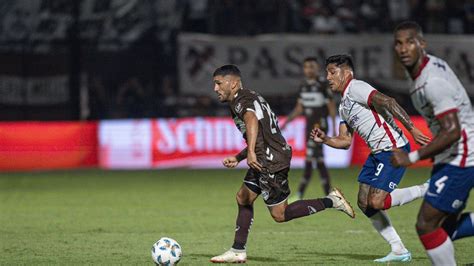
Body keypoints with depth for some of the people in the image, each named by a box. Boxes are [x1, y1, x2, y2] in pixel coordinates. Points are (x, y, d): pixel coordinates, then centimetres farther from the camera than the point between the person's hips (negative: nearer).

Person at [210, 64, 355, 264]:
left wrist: (251, 152, -47)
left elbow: (252, 120, -35)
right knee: (243, 198, 15)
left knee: (280, 214, -4)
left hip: (272, 161, -10)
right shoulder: (249, 98, 21)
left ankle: (331, 201, -3)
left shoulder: (241, 101, -11)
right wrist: (237, 158, 28)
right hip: (265, 160, 10)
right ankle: (238, 251, 18)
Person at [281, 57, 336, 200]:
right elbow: (299, 108, 17)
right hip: (309, 124, 7)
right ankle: (328, 195, 13)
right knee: (319, 160, 8)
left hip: (320, 124, -7)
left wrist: (334, 128, -9)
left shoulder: (323, 84, -10)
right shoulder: (304, 85, 11)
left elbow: (331, 106, -7)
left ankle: (300, 195, -12)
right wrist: (286, 121, 9)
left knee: (309, 158, -11)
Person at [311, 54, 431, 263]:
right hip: (378, 152, 10)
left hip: (393, 149, -10)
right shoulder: (343, 106, 20)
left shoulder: (356, 88, -10)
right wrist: (324, 140, 2)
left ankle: (428, 189, -2)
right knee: (364, 203, 6)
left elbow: (388, 102, -22)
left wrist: (412, 130, -29)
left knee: (376, 202, -16)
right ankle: (399, 251, 9)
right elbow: (345, 141, 21)